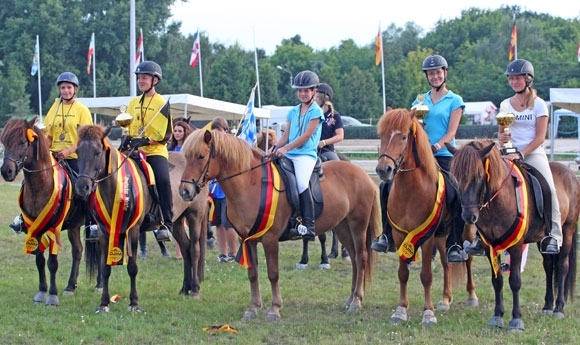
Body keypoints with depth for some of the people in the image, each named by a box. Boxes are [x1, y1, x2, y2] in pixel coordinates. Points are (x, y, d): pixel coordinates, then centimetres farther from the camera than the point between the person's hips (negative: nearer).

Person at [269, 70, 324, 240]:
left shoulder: (316, 111, 0)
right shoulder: (293, 112, 20)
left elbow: (306, 135, -9)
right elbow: (286, 135, 17)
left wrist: (286, 148, -16)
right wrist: (275, 147, -3)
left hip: (306, 154, -8)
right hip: (288, 155, 8)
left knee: (302, 183, -28)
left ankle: (308, 226, -31)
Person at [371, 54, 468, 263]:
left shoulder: (454, 101, 5)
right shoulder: (420, 101, 17)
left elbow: (451, 133, -4)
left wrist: (436, 146, -21)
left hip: (444, 156, -4)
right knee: (388, 187, -12)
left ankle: (455, 246, -15)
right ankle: (386, 235, -2)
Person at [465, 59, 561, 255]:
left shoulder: (539, 104, 0)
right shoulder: (505, 105, 11)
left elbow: (540, 137, -6)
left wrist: (521, 154, -17)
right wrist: (501, 138, -8)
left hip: (533, 154, -3)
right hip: (510, 154, 3)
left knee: (548, 189, -23)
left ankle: (553, 235, -18)